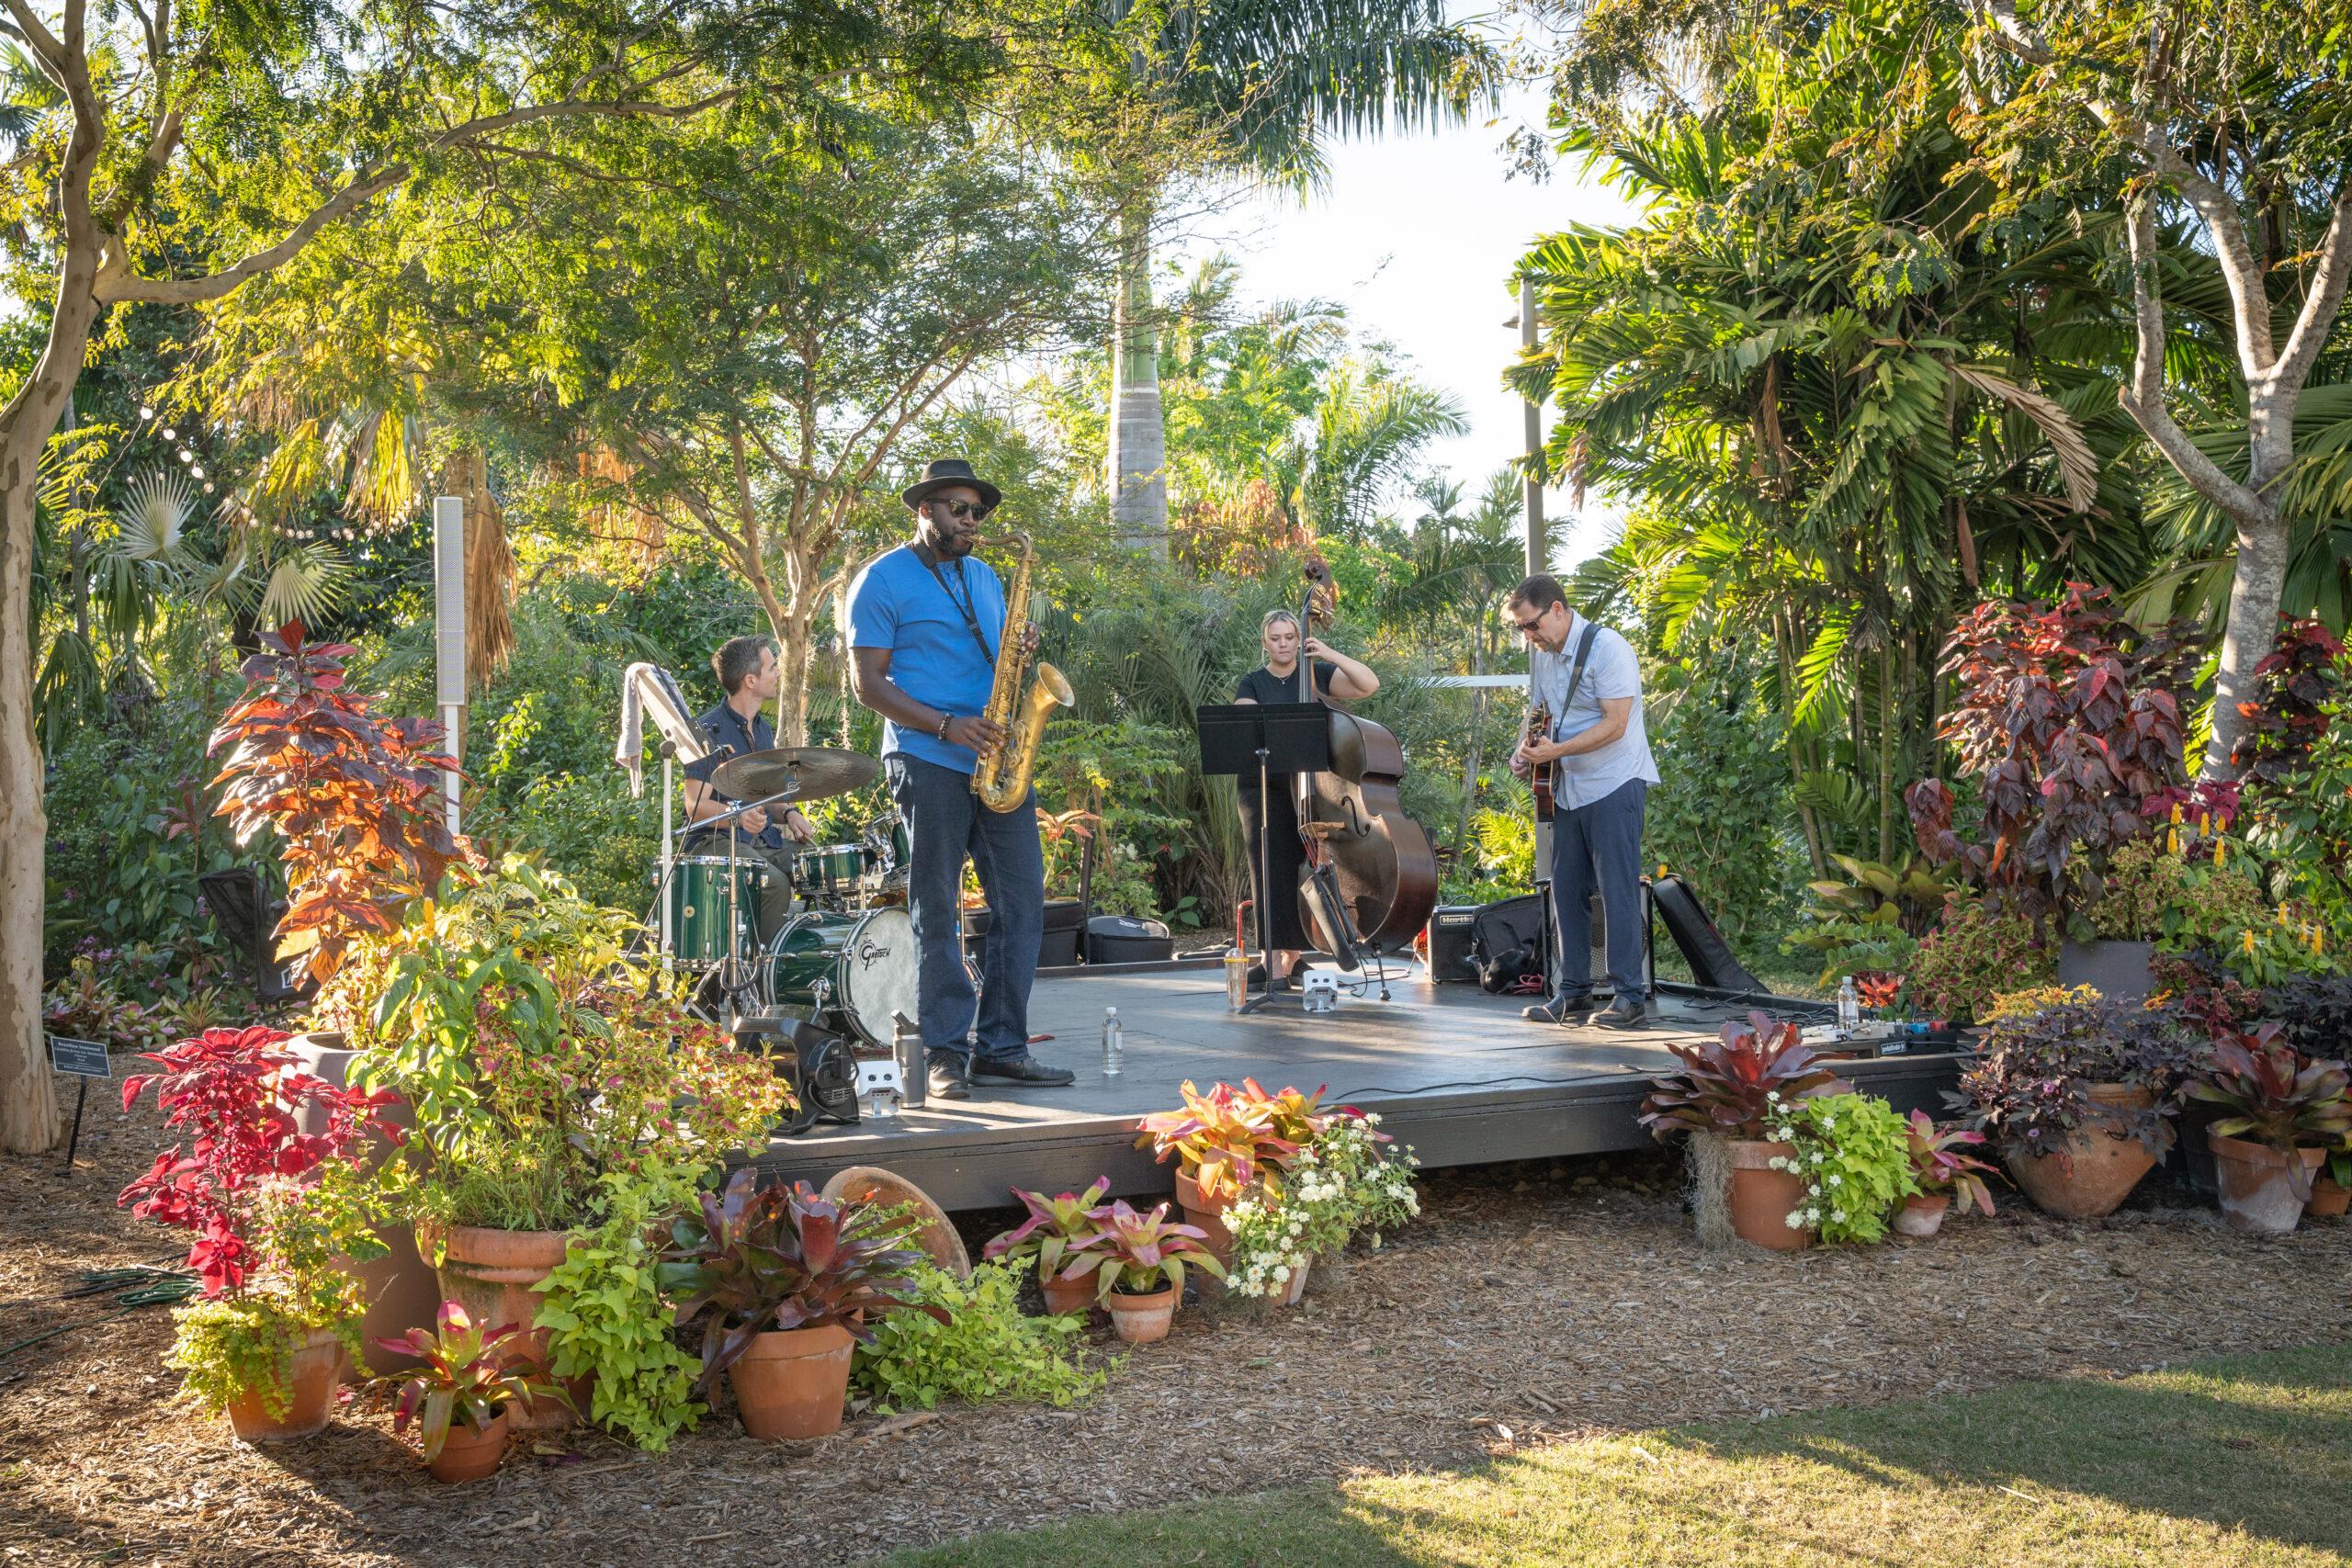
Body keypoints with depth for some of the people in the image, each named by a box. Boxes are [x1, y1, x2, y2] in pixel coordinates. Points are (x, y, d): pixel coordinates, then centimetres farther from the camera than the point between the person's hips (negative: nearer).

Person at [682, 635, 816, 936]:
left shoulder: (764, 730, 17)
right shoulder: (709, 731, -9)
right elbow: (696, 806, -15)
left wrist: (787, 814, 3)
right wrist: (738, 816, -34)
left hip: (764, 842, 8)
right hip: (716, 841, -8)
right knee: (774, 883, -31)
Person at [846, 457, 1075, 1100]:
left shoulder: (985, 579, 19)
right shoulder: (883, 579, -1)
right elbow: (868, 681, -7)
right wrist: (947, 726, -17)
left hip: (997, 762, 6)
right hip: (928, 763, -6)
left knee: (1022, 902, 3)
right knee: (937, 911, -2)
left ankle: (1003, 1047, 10)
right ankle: (946, 1056, 4)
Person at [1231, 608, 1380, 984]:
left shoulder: (1318, 675, 7)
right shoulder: (1251, 684, 7)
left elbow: (1369, 684, -4)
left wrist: (1329, 654, -11)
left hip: (1308, 785, 1)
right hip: (1263, 787, -1)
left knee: (1303, 869, 1)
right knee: (1272, 870, -7)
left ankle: (1293, 955, 12)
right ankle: (1273, 962, -9)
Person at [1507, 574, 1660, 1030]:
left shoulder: (1607, 648, -15)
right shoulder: (1540, 653, 10)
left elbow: (1615, 725, -20)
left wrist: (1554, 751, -22)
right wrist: (1527, 749, 1)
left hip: (1615, 785, -8)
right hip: (1568, 789, 8)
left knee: (1617, 892, -9)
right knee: (1567, 892, 8)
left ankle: (1629, 997, -6)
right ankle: (1572, 992, 16)